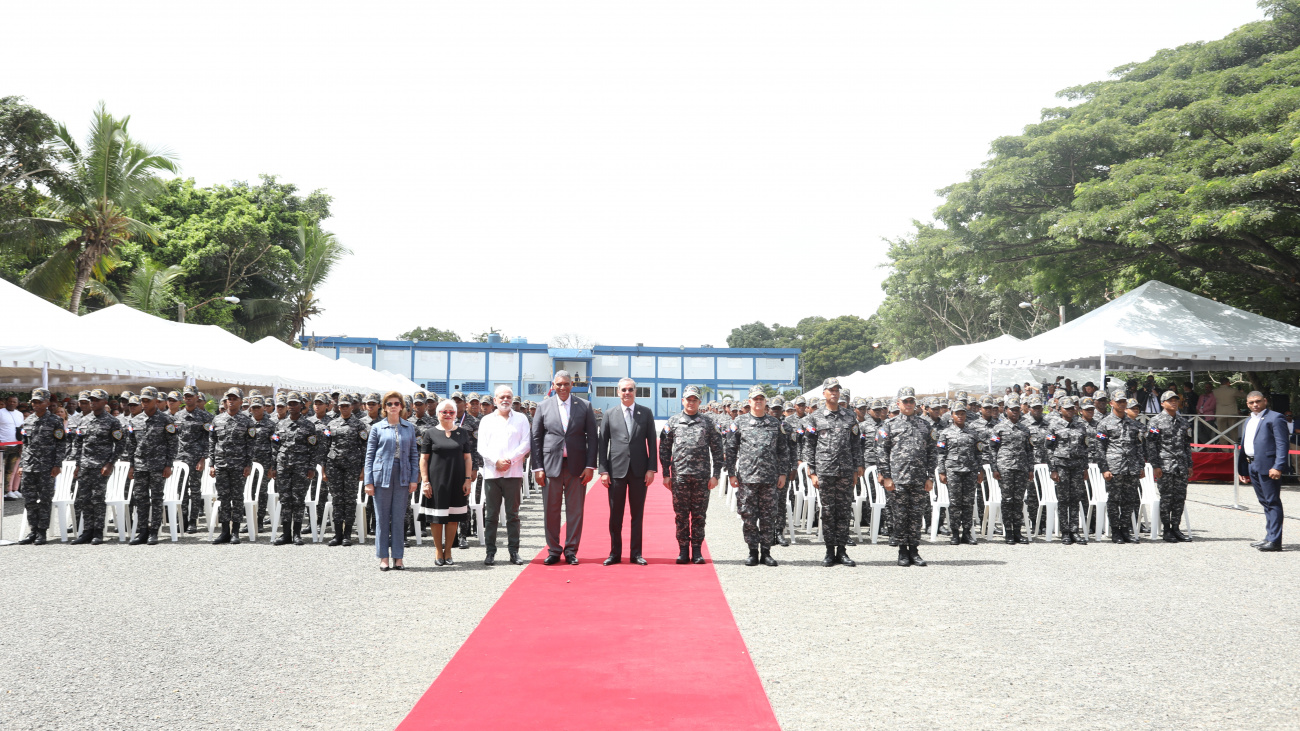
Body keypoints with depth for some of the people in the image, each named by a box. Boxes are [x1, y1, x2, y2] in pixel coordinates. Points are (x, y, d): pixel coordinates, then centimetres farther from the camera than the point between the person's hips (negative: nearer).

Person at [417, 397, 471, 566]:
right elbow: (423, 459, 1)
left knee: (453, 517, 5)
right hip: (436, 481, -2)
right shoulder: (430, 433, 2)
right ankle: (439, 552, 13)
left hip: (456, 481, 2)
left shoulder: (462, 433, 9)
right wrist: (425, 481, -6)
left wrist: (468, 479, 0)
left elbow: (467, 457, 9)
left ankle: (448, 553, 15)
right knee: (436, 517, 1)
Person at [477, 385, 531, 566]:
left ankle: (514, 551, 7)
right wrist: (496, 461, -12)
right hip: (491, 473, 1)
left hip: (514, 473, -1)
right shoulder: (486, 420, 11)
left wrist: (510, 460, -12)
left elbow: (526, 444, 1)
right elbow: (482, 447, 3)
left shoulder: (521, 419, 9)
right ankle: (490, 552, 7)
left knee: (513, 514, 2)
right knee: (491, 515, 2)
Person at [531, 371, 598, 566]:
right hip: (551, 465, 0)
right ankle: (553, 551, 14)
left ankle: (571, 551, 12)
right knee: (551, 511, 4)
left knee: (575, 511, 3)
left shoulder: (584, 406, 6)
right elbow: (536, 438, 5)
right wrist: (537, 467, -2)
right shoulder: (543, 407, 6)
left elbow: (592, 437, 4)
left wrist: (590, 465, -3)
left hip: (576, 466, 0)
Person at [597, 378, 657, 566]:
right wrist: (603, 470, -4)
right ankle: (615, 553, 14)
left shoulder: (646, 413, 6)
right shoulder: (610, 415, 5)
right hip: (616, 470, 0)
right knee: (615, 515, 4)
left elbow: (651, 442, 5)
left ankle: (635, 554, 13)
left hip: (639, 471, 0)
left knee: (637, 515, 5)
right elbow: (603, 444, 4)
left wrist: (651, 468, -3)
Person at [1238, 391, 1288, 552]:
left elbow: (1282, 445, -13)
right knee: (1265, 502, 14)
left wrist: (1278, 467, -21)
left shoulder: (1275, 418, -5)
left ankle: (1274, 541, -5)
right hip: (1252, 466, 8)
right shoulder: (1249, 421, 21)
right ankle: (1270, 537, 21)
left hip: (1268, 466, -8)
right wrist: (1241, 469, 18)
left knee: (1272, 502, -6)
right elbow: (1244, 446, 22)